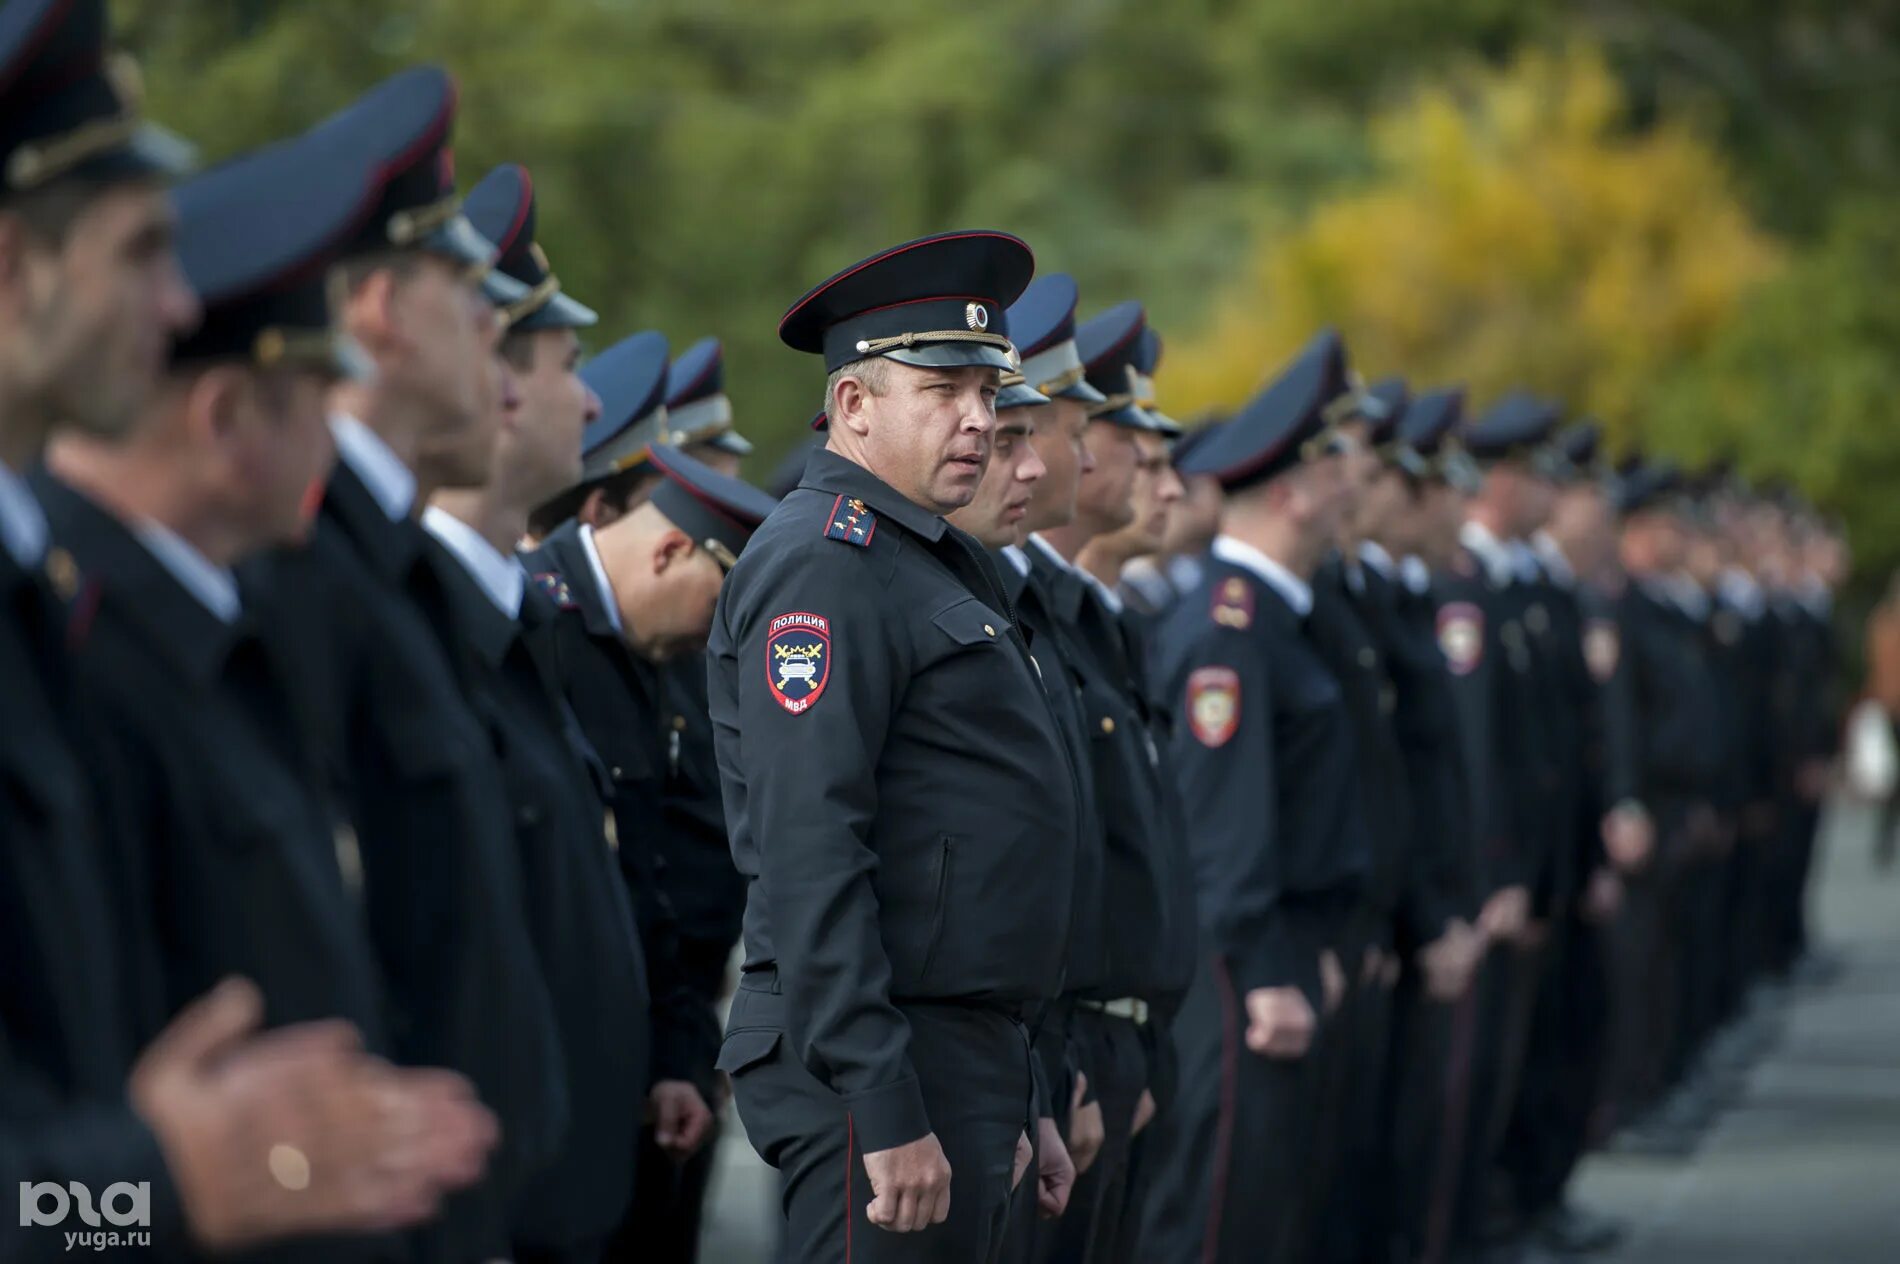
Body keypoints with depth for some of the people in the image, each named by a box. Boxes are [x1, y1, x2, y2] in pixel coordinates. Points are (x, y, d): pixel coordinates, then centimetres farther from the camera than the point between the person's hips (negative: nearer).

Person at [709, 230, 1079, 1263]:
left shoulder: (936, 562, 20)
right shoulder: (824, 564, -12)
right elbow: (808, 858, -21)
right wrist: (887, 1115, -25)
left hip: (967, 1053, 10)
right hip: (874, 1070, -10)